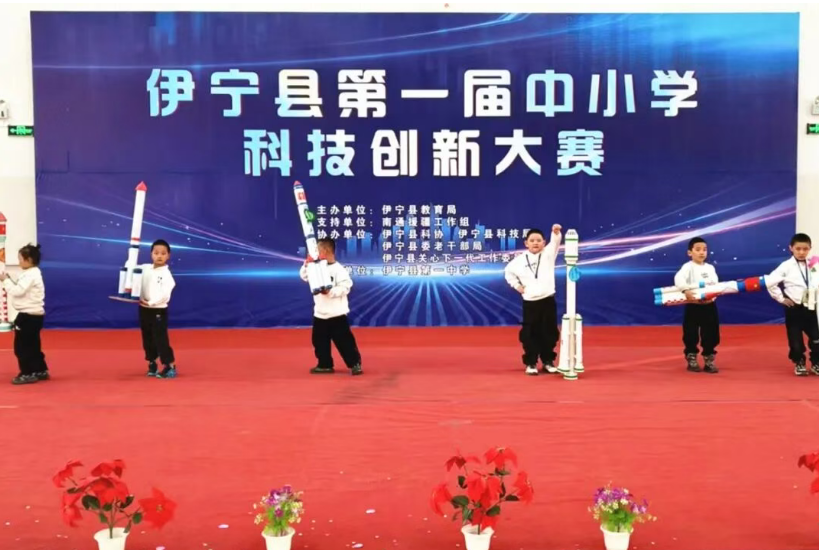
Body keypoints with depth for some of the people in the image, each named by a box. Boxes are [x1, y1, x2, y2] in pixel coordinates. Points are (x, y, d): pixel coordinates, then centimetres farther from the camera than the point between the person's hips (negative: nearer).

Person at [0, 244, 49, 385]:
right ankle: (41, 371, 25)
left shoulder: (30, 275, -18)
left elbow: (18, 291, -23)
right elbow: (21, 291, 19)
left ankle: (28, 374, 3)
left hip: (29, 315, -11)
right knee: (32, 345, 17)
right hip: (33, 314, 11)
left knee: (22, 346, -3)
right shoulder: (33, 273, 15)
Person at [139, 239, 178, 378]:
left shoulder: (166, 274, -14)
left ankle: (170, 367, 4)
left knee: (161, 339, -6)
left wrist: (151, 302, -28)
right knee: (148, 339, 15)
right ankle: (152, 364, 30)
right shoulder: (144, 268, 4)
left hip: (159, 311, -6)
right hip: (144, 309, 6)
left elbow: (165, 295, -21)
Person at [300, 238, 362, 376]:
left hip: (336, 314, -7)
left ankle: (355, 363, 6)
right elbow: (304, 276, 10)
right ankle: (325, 365, 26)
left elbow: (345, 287, -18)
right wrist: (307, 264, -6)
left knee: (344, 340, -5)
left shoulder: (339, 269, -15)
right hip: (320, 313, 7)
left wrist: (330, 292, -27)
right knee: (319, 341, 13)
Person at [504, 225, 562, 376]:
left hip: (547, 300, 0)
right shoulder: (520, 260, 2)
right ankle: (531, 363, 13)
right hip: (530, 302, 0)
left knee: (549, 333, 8)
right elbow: (508, 272, 17)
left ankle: (548, 361, 22)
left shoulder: (548, 254, 0)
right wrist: (517, 285, 7)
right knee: (530, 334, 2)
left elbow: (555, 243, -18)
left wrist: (556, 232, -38)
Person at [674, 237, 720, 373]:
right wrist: (686, 291, -37)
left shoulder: (710, 268, 10)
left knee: (711, 335, 7)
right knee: (691, 335, 3)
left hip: (709, 306, 4)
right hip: (693, 306, -4)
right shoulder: (688, 267, -6)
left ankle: (709, 361, 18)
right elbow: (678, 278, -23)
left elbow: (715, 283, 2)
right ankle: (691, 360, 17)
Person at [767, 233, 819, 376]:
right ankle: (799, 363, 23)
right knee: (795, 338, 5)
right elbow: (770, 281, -10)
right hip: (794, 308, -2)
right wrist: (781, 298, -8)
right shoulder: (786, 266, -8)